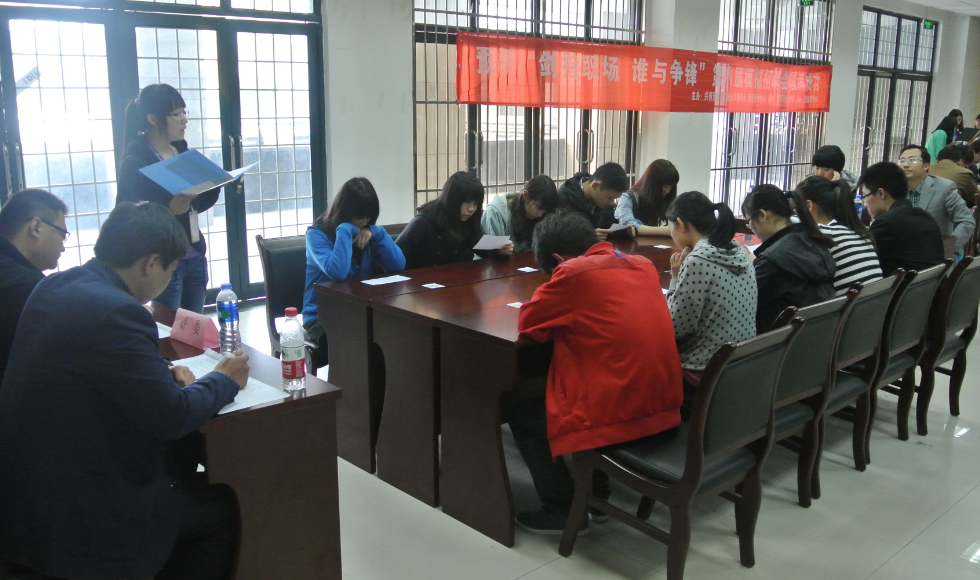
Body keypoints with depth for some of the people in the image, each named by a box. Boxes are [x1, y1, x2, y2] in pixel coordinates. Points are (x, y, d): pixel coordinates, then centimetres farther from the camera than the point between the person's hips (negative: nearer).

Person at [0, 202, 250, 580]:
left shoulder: (56, 287, 3)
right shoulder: (115, 310, -26)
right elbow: (171, 418, -21)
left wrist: (162, 375, 6)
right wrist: (223, 380, -4)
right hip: (68, 509, -9)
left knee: (185, 474, 23)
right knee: (222, 509, 7)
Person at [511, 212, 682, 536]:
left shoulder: (574, 272, -13)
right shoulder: (642, 265, 9)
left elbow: (528, 323, -2)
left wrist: (560, 315, 14)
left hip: (618, 416, -8)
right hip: (665, 408, 8)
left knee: (520, 411, 15)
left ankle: (563, 511, 18)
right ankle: (596, 496, 34)